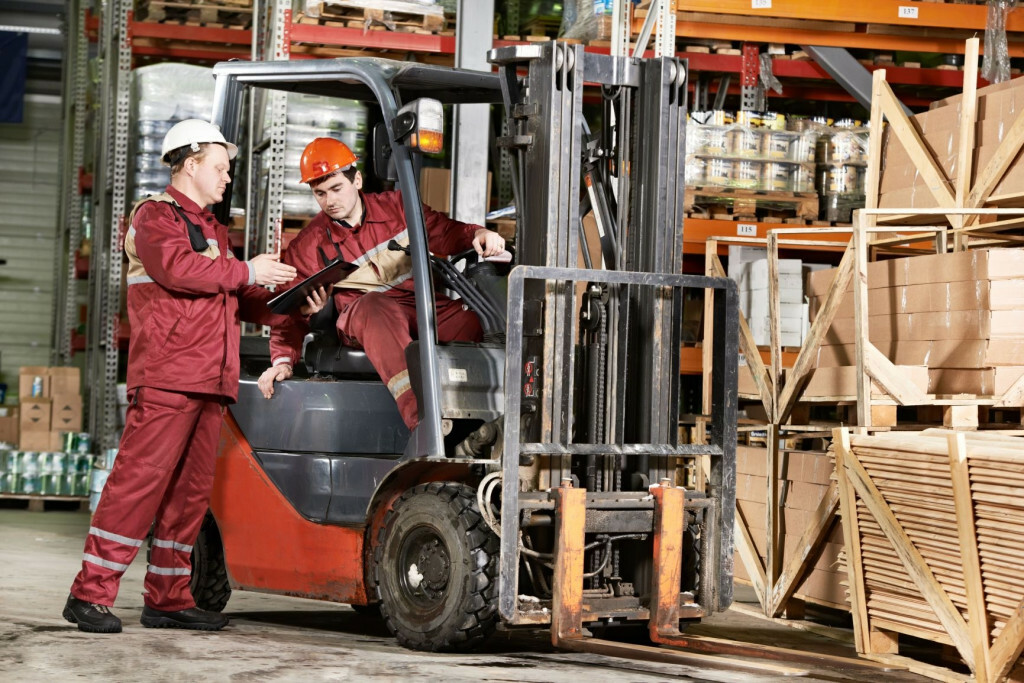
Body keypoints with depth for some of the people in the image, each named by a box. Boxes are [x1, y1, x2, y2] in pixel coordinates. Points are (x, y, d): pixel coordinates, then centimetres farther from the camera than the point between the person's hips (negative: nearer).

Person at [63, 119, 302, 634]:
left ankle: (167, 598, 13)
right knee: (140, 479, -12)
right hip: (165, 377, -9)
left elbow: (242, 300, 27)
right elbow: (178, 268, -18)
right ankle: (90, 593, -9)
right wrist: (247, 271, -10)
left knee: (191, 490, 8)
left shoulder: (211, 230, 27)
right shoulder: (155, 215, 0)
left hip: (209, 381, 9)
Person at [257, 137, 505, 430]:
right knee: (375, 307, -41)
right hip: (360, 314, -3)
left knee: (473, 321, -29)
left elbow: (444, 233, 15)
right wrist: (283, 360, -9)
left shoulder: (396, 206, 9)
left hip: (420, 305, 3)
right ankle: (418, 416, -58)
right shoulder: (309, 244, 5)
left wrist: (476, 235, -8)